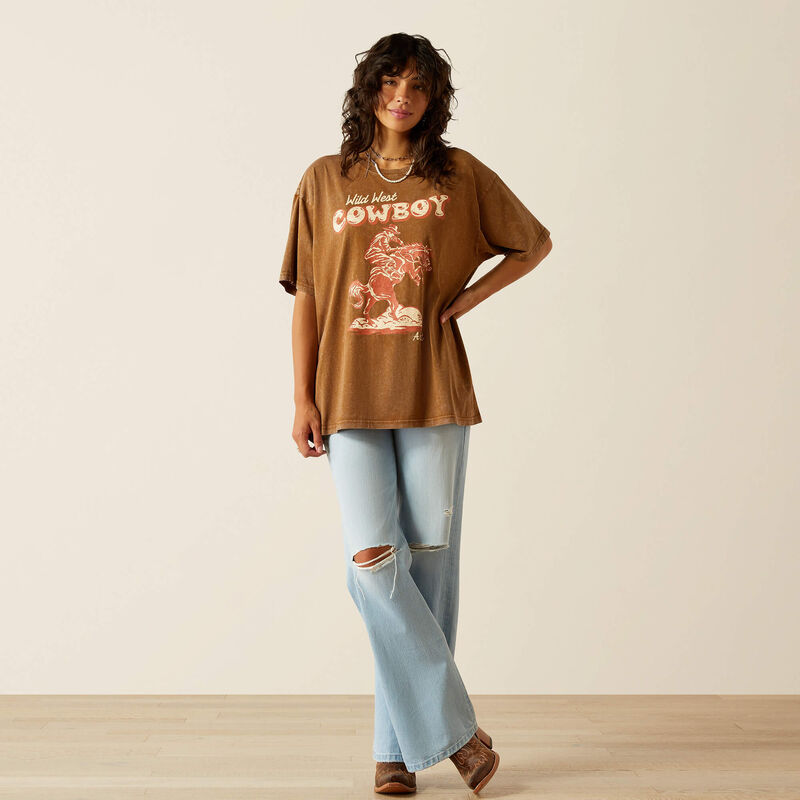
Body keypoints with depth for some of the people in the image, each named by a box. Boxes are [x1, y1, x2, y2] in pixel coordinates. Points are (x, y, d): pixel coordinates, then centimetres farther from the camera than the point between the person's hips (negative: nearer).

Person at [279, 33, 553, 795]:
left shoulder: (461, 176, 6)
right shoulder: (325, 181, 8)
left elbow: (535, 242, 17)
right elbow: (306, 298, 8)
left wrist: (466, 299, 2)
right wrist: (303, 400, 0)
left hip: (433, 395, 0)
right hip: (352, 398, 0)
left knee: (428, 566, 2)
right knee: (373, 565, -10)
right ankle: (456, 733, 4)